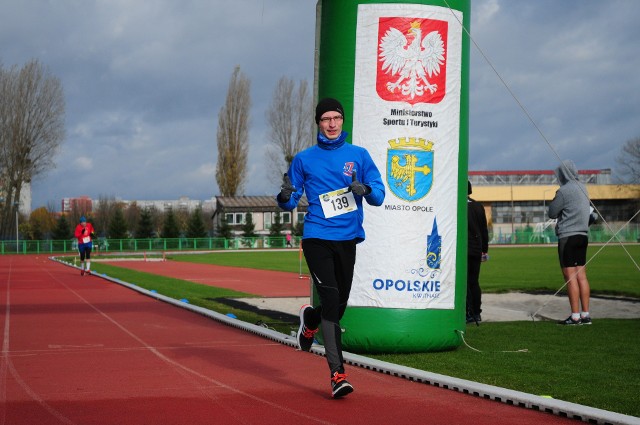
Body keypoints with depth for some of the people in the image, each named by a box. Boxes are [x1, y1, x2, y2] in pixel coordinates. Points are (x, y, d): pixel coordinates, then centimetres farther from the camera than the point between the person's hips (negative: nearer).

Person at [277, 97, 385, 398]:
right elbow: (290, 203, 7)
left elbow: (379, 196, 2)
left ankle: (309, 320, 46)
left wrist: (365, 189, -20)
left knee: (340, 304, 11)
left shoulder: (359, 155, 9)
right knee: (330, 301, -15)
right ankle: (337, 374, -14)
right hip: (317, 240, -3)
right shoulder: (304, 159, 6)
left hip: (347, 240, 3)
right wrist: (285, 196, -16)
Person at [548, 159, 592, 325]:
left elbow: (552, 213, -6)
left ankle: (575, 316, -7)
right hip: (582, 235, 8)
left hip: (568, 236, -8)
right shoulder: (583, 188, 11)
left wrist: (552, 200, 12)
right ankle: (585, 315, 9)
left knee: (570, 276, -6)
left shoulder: (564, 191, -13)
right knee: (581, 275, 8)